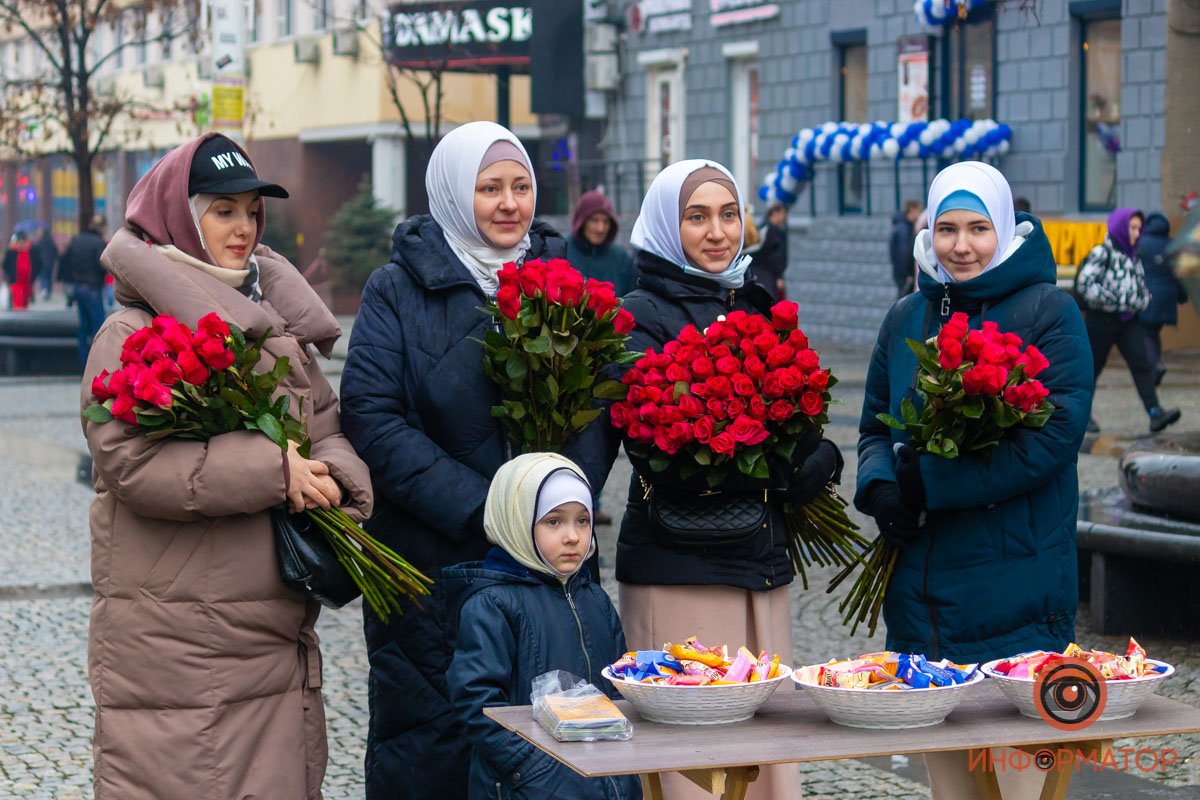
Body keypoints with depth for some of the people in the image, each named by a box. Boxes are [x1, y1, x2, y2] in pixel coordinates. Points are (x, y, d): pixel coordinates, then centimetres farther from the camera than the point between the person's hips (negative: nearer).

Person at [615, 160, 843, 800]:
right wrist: (782, 472, -14)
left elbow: (803, 422, 15)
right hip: (679, 568, -6)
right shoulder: (642, 316, -5)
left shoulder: (758, 308, 15)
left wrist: (818, 459, -9)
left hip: (762, 563, 6)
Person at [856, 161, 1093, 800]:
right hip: (923, 581, 5)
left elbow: (1057, 432, -14)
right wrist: (880, 486, -7)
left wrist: (927, 483, -16)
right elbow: (875, 426, 17)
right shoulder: (905, 320, 13)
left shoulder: (1049, 311, -5)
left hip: (1016, 588, -5)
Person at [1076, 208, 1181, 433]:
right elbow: (1084, 284, -16)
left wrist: (1141, 300, 1)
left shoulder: (1133, 256, 12)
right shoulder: (1102, 253, -10)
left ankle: (1155, 414, -16)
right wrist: (1111, 300, -18)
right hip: (1102, 319, -6)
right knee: (1093, 365, 6)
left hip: (1128, 320, 6)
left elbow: (1141, 286, 23)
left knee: (1142, 364, -7)